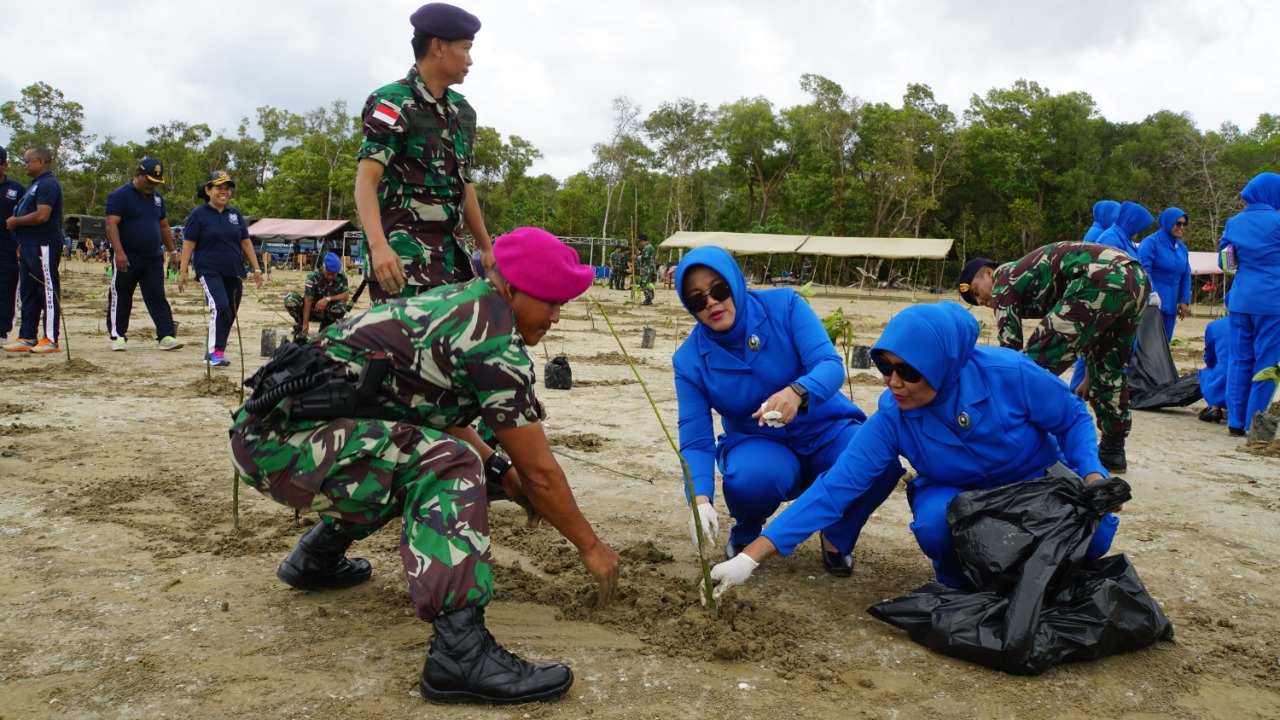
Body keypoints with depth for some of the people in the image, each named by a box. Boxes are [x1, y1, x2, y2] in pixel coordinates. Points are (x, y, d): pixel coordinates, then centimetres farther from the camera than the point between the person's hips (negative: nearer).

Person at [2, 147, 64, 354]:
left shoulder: (48, 184, -12)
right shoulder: (34, 185, 21)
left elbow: (41, 215, -24)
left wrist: (16, 221, -9)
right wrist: (21, 243, 17)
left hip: (43, 247, -11)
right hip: (29, 247, 11)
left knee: (48, 292, -6)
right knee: (27, 293, 12)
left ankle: (51, 339, -4)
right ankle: (27, 338, 16)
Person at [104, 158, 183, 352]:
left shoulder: (157, 198, 14)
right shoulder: (119, 195, -7)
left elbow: (164, 226, 21)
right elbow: (111, 224, -16)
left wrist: (172, 251, 16)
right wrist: (119, 252, -26)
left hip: (153, 258, 5)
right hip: (127, 258, -5)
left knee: (158, 298, -1)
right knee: (120, 298, 4)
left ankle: (166, 336, -5)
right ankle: (118, 336, 14)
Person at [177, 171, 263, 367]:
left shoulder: (235, 215, 13)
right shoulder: (198, 215, -1)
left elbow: (246, 243, 15)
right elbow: (188, 244, -4)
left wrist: (256, 269, 9)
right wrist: (183, 272, -10)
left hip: (234, 274, 5)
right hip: (209, 272, -5)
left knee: (229, 315, 6)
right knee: (220, 308, -24)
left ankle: (212, 354, 18)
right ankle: (216, 352, -22)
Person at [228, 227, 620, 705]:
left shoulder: (459, 302, 12)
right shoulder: (494, 338, -16)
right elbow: (539, 471, -10)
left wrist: (499, 469, 20)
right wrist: (591, 547, 3)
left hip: (265, 427, 10)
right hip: (282, 437, -10)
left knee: (416, 457, 24)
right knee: (451, 466, -22)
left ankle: (316, 557, 32)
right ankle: (459, 654, -30)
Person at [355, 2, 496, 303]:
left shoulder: (461, 111, 16)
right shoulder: (393, 103, -8)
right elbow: (366, 181, -17)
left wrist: (486, 247, 25)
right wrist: (378, 245, -33)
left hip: (446, 250, 8)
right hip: (402, 252, -8)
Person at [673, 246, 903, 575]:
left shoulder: (784, 305, -14)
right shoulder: (689, 359, -12)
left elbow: (831, 365, -25)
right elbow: (695, 441, -15)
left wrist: (797, 392, -49)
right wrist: (700, 499, -35)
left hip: (826, 431, 1)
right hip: (758, 445, 0)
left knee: (880, 460, -31)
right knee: (750, 478, -37)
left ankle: (837, 537, 2)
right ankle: (745, 534, 2)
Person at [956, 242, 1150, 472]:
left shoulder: (1004, 280, 11)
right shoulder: (1028, 273, 34)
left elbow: (1009, 347, 5)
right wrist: (1089, 375, 44)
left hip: (1101, 279, -10)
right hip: (1137, 278, 10)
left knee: (1038, 364, -4)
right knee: (1109, 367, 25)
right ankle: (1113, 449, 32)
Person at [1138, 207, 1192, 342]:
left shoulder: (1182, 248, 15)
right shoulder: (1151, 242, -7)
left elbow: (1186, 276, 17)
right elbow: (1143, 270, -16)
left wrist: (1184, 301, 7)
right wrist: (1152, 295, -24)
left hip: (1171, 303, 7)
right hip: (1153, 302, -7)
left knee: (1164, 340, 10)